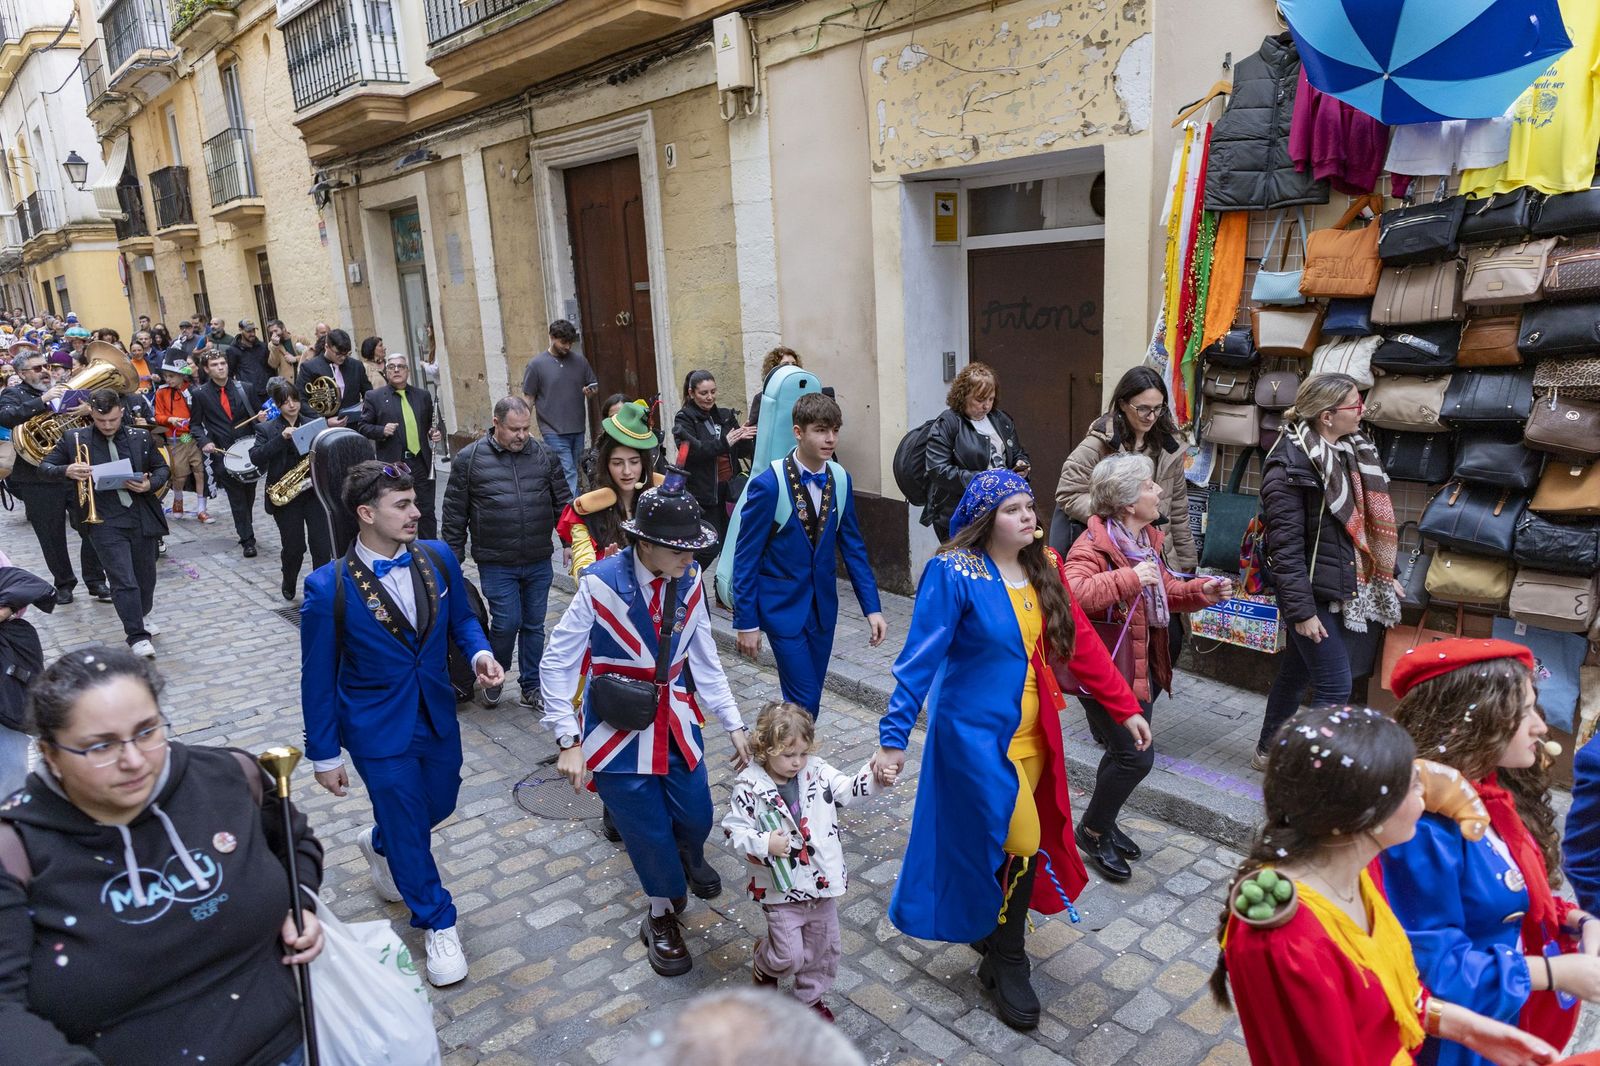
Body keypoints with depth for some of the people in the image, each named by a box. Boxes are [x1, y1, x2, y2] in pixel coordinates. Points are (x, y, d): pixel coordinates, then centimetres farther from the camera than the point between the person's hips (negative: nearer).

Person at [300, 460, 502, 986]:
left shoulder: (438, 558, -10)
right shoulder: (328, 587, -21)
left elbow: (461, 617, 7)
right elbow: (318, 677, -11)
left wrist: (479, 653, -15)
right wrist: (324, 754, -5)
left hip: (437, 714, 5)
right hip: (378, 729, -5)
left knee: (440, 802, 22)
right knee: (409, 828, 7)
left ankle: (378, 844, 56)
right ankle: (438, 925, 31)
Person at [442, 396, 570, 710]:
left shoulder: (544, 456, 3)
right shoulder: (469, 458, -3)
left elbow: (562, 504, 10)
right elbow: (455, 513, 1)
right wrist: (453, 559, 2)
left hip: (539, 563, 3)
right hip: (496, 564, -3)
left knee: (534, 625, 10)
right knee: (507, 622, -5)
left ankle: (531, 687, 24)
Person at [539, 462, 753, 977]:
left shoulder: (690, 581, -7)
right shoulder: (601, 584, -21)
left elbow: (704, 659, 3)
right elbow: (557, 663, -14)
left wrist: (733, 724, 3)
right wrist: (569, 741, -16)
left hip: (674, 720, 4)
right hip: (618, 730, -4)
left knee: (695, 815, 8)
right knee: (649, 831, 4)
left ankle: (688, 857, 48)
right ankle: (662, 916, 34)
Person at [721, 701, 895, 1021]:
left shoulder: (816, 771, -5)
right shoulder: (749, 786, -16)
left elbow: (848, 789, -6)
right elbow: (733, 831, -12)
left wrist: (875, 777, -24)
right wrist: (765, 843, -28)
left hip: (822, 880, 4)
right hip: (781, 889, -4)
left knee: (824, 946, 18)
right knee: (790, 955, 1)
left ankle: (811, 997, 44)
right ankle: (764, 963, 36)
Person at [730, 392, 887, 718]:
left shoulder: (841, 480, -2)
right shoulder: (768, 485, -17)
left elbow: (852, 547, 5)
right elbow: (746, 557, -12)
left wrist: (872, 608, 0)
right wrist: (746, 622, -11)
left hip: (823, 604, 5)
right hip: (783, 605, -5)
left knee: (810, 699, 12)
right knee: (804, 700, -6)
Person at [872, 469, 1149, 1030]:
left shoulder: (1044, 567, 1)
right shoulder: (954, 573, -18)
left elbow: (1080, 642, 5)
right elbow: (919, 660, -18)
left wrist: (1125, 707, 4)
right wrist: (894, 736, -21)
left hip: (1032, 733, 6)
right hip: (975, 733, -6)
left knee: (1005, 843, 17)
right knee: (1021, 843, -5)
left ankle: (990, 929, 44)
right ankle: (1007, 965, 19)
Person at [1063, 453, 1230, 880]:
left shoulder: (1147, 538, 8)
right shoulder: (1093, 545, -22)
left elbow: (1164, 590, 21)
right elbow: (1072, 593, -39)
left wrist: (1202, 591, 4)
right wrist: (1129, 579, -38)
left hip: (1143, 664, 9)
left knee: (1126, 751, 18)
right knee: (1136, 755, -6)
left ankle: (1104, 823, 38)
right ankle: (1092, 830, 16)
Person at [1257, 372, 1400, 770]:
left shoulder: (1353, 451, 8)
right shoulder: (1290, 465, -19)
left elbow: (1371, 521, 19)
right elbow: (1285, 545, -20)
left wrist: (1386, 576, 21)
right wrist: (1300, 610, -21)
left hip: (1349, 589, 8)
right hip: (1315, 593, -8)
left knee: (1296, 672, 18)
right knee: (1335, 685, -5)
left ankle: (1268, 751, 33)